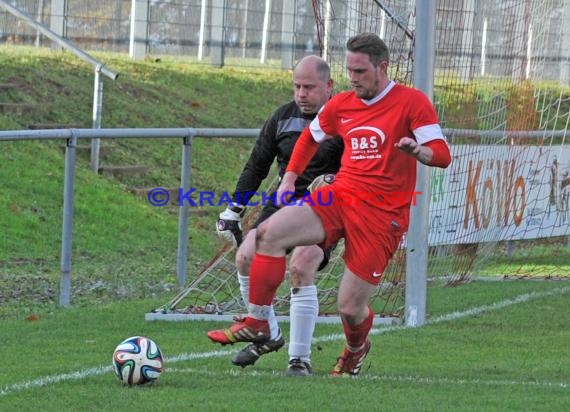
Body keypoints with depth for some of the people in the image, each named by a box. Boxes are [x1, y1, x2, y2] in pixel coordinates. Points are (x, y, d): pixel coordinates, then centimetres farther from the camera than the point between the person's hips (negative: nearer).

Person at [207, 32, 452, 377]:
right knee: (270, 232, -21)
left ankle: (357, 348, 33)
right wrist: (290, 177, 21)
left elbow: (443, 155, -12)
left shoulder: (412, 102, -6)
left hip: (382, 216, -5)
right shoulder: (341, 105, 11)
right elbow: (311, 137, 30)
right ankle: (257, 323, -10)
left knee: (351, 307, -5)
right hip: (339, 196, 5)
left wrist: (416, 150, -33)